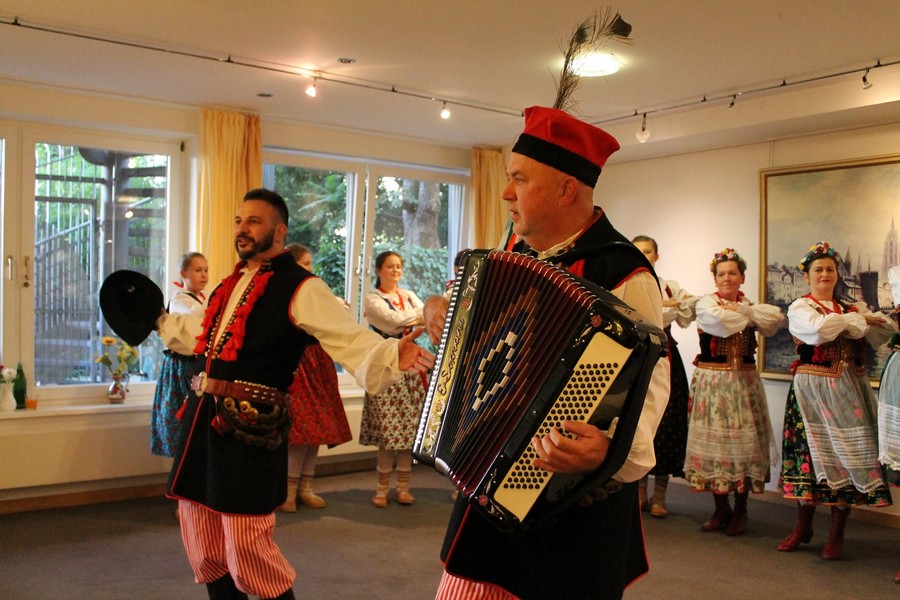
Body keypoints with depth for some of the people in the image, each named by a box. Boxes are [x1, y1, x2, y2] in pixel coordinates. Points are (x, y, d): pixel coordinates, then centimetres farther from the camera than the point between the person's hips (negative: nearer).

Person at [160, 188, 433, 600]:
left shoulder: (299, 288, -8)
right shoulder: (231, 284, 16)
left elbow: (352, 340, -20)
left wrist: (393, 355, -38)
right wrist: (161, 321, 46)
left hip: (250, 425, -8)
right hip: (202, 416, 8)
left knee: (247, 552, -5)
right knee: (204, 549, 15)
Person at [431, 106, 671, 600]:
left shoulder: (622, 272, -19)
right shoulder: (516, 250, 7)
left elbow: (648, 382, -26)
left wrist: (613, 446, -43)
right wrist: (444, 308, 9)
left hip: (573, 504, -7)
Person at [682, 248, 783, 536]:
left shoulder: (752, 305, 11)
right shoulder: (706, 303, 1)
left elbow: (776, 318, -8)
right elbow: (718, 321, -21)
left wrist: (743, 309, -10)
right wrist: (749, 316, -7)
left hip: (744, 382, 2)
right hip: (712, 381, -2)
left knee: (743, 442, 0)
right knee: (714, 441, 1)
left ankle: (740, 512, 13)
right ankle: (721, 509, 15)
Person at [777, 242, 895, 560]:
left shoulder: (852, 307, 16)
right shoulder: (800, 308, 1)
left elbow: (883, 333, 5)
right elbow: (820, 329, -19)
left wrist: (861, 318, -7)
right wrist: (855, 320, -6)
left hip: (847, 391, 4)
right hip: (812, 388, -3)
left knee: (847, 454, 0)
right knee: (810, 452, 0)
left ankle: (836, 535, 11)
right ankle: (803, 527, 16)